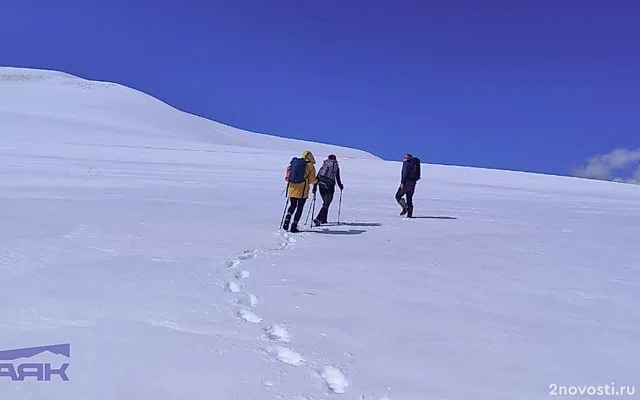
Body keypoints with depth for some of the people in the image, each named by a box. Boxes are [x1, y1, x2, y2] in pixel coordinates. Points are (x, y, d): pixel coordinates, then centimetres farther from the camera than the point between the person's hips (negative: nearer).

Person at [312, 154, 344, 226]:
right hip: (329, 187, -4)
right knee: (326, 204, -2)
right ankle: (318, 219, -16)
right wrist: (341, 186, 22)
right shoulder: (336, 167, 3)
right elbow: (338, 179, 5)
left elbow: (317, 177, 6)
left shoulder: (323, 166, 11)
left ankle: (323, 220, 21)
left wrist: (314, 187, 8)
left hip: (321, 187, 4)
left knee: (325, 203, 21)